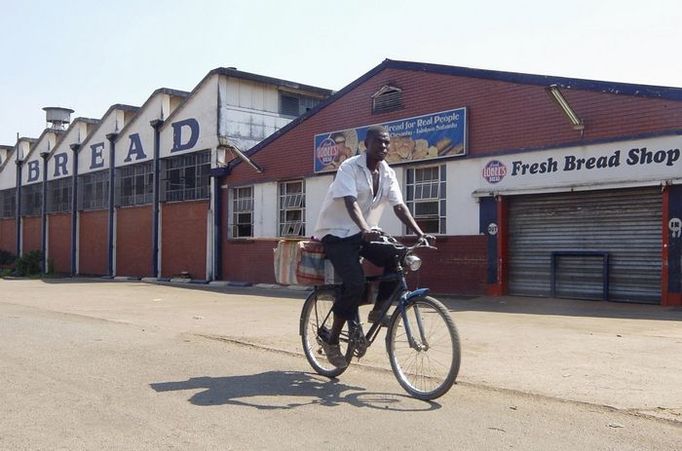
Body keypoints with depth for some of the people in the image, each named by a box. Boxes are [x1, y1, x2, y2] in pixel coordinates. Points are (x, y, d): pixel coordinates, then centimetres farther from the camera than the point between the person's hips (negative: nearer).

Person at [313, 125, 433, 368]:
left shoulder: (388, 173, 4)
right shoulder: (349, 167, -15)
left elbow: (399, 206, -2)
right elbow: (351, 202, -29)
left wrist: (420, 233, -16)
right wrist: (365, 230, -46)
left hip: (365, 233, 6)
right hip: (337, 233, -6)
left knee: (397, 257, -19)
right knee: (355, 282, -24)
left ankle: (378, 310, -1)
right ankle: (332, 340, -7)